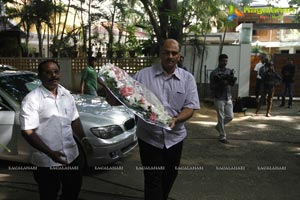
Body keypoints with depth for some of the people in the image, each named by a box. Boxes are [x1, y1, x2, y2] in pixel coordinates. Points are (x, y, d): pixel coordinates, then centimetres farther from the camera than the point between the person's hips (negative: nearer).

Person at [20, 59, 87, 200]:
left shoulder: (66, 94, 3)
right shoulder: (31, 99, -16)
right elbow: (27, 131, -20)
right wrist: (50, 153, -27)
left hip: (71, 155, 6)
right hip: (47, 161, -5)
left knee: (74, 188, 23)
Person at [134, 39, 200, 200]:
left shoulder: (187, 78, 0)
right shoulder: (143, 75, -5)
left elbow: (190, 107, -5)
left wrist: (175, 119, -24)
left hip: (174, 137, 3)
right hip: (149, 137, -3)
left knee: (169, 177, 19)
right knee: (153, 180, 3)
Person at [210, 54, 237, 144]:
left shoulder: (229, 71, 8)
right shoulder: (214, 73, -6)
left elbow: (232, 83, 5)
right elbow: (212, 87, -9)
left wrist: (231, 80, -18)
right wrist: (222, 83, -21)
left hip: (228, 98, 5)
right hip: (219, 98, -5)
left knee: (230, 116, 8)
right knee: (221, 118, 1)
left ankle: (218, 126, 34)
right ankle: (222, 137, 13)